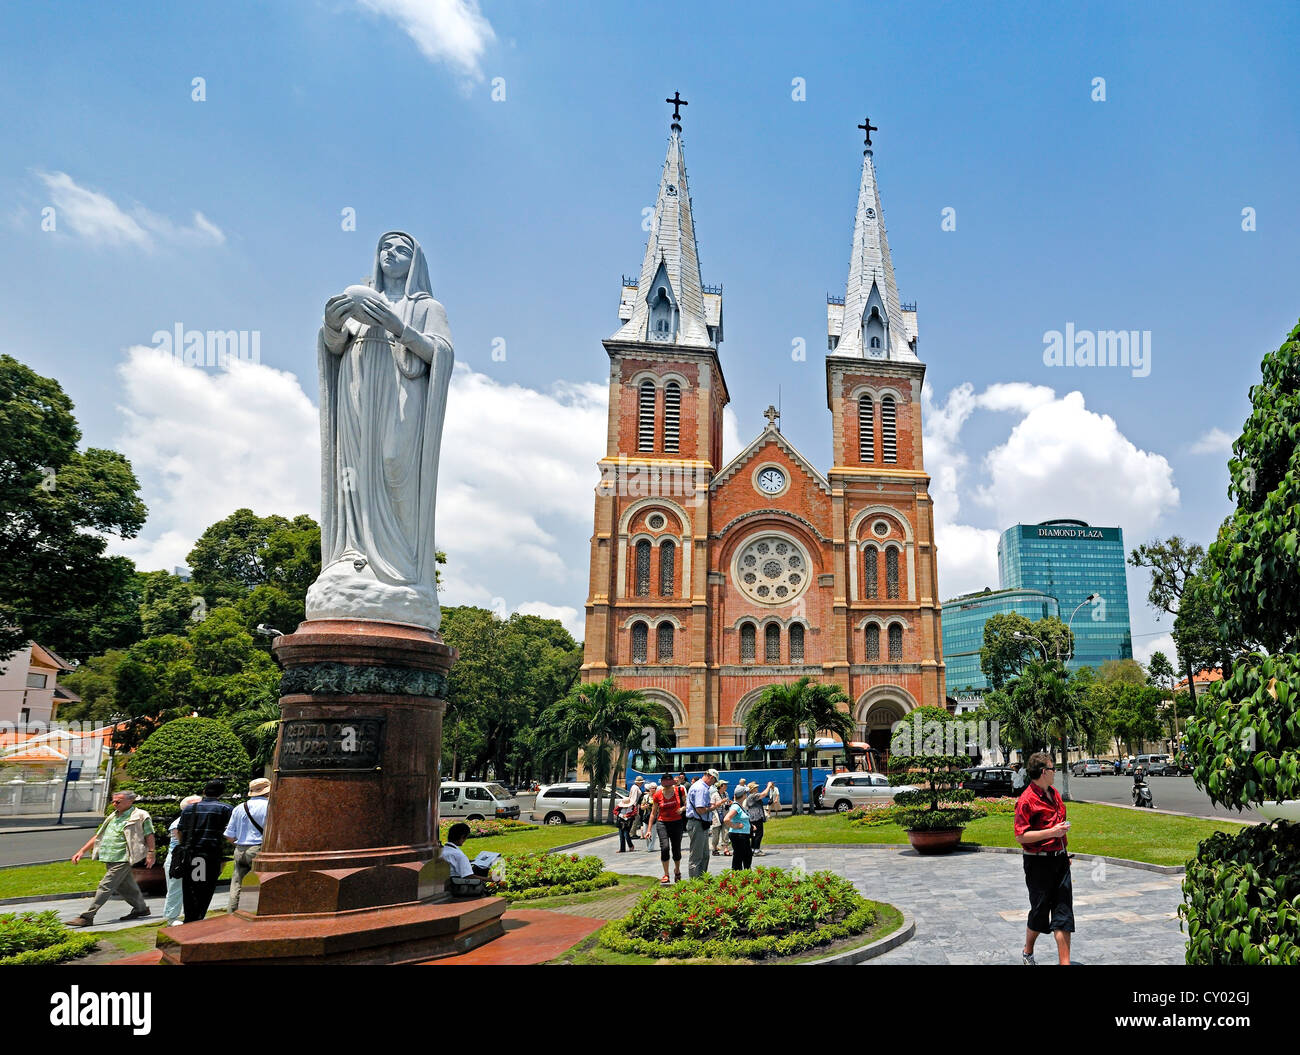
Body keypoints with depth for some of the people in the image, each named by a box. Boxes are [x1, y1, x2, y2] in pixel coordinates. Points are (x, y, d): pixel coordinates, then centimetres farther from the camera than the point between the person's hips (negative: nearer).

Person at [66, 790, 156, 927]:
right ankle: (141, 908, 27)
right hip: (109, 858, 8)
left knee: (106, 886, -10)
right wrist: (82, 851, 13)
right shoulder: (112, 817, 17)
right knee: (125, 885, 14)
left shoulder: (140, 816, -6)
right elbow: (98, 836, 20)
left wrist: (150, 853, -12)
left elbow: (149, 835, -6)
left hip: (122, 859, -8)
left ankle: (87, 917, -7)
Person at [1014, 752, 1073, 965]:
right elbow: (1021, 836, -19)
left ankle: (1065, 962, 5)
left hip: (1059, 860, 7)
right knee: (1040, 911, 7)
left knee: (1063, 912, 2)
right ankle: (1028, 953, 30)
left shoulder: (1054, 794, 11)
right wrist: (1051, 832, -25)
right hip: (1039, 862, -7)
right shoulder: (1027, 800, -16)